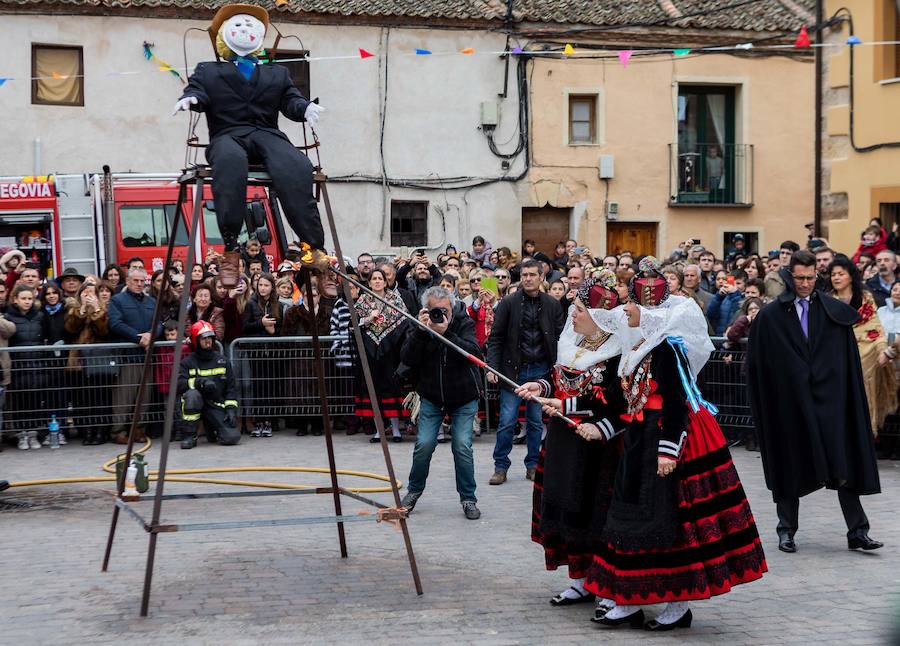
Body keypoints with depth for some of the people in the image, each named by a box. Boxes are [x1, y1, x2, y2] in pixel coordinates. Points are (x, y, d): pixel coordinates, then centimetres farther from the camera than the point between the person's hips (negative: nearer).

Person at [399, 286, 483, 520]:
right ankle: (414, 491, 16)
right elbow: (407, 359, -16)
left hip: (464, 399, -1)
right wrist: (421, 332, -28)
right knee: (424, 444, -8)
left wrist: (446, 333, -33)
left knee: (462, 446, -12)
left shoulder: (464, 325, -8)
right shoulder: (419, 329, -3)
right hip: (431, 398, 1)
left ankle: (468, 499, 3)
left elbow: (474, 353, -25)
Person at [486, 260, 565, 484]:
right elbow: (495, 338, -1)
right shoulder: (508, 303, -1)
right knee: (507, 421, -1)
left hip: (541, 371, 1)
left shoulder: (552, 305, 4)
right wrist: (492, 366, -10)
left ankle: (533, 466, 18)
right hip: (513, 369, -1)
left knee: (536, 421, 8)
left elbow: (560, 338, 4)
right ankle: (500, 467, 8)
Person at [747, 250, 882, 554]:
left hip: (829, 399, 1)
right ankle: (787, 530, 19)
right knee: (791, 465, 8)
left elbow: (850, 360, 5)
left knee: (843, 464, -2)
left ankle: (857, 531, 3)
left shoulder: (836, 312, 4)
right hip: (789, 401, -1)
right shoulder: (770, 316, 0)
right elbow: (756, 362, 2)